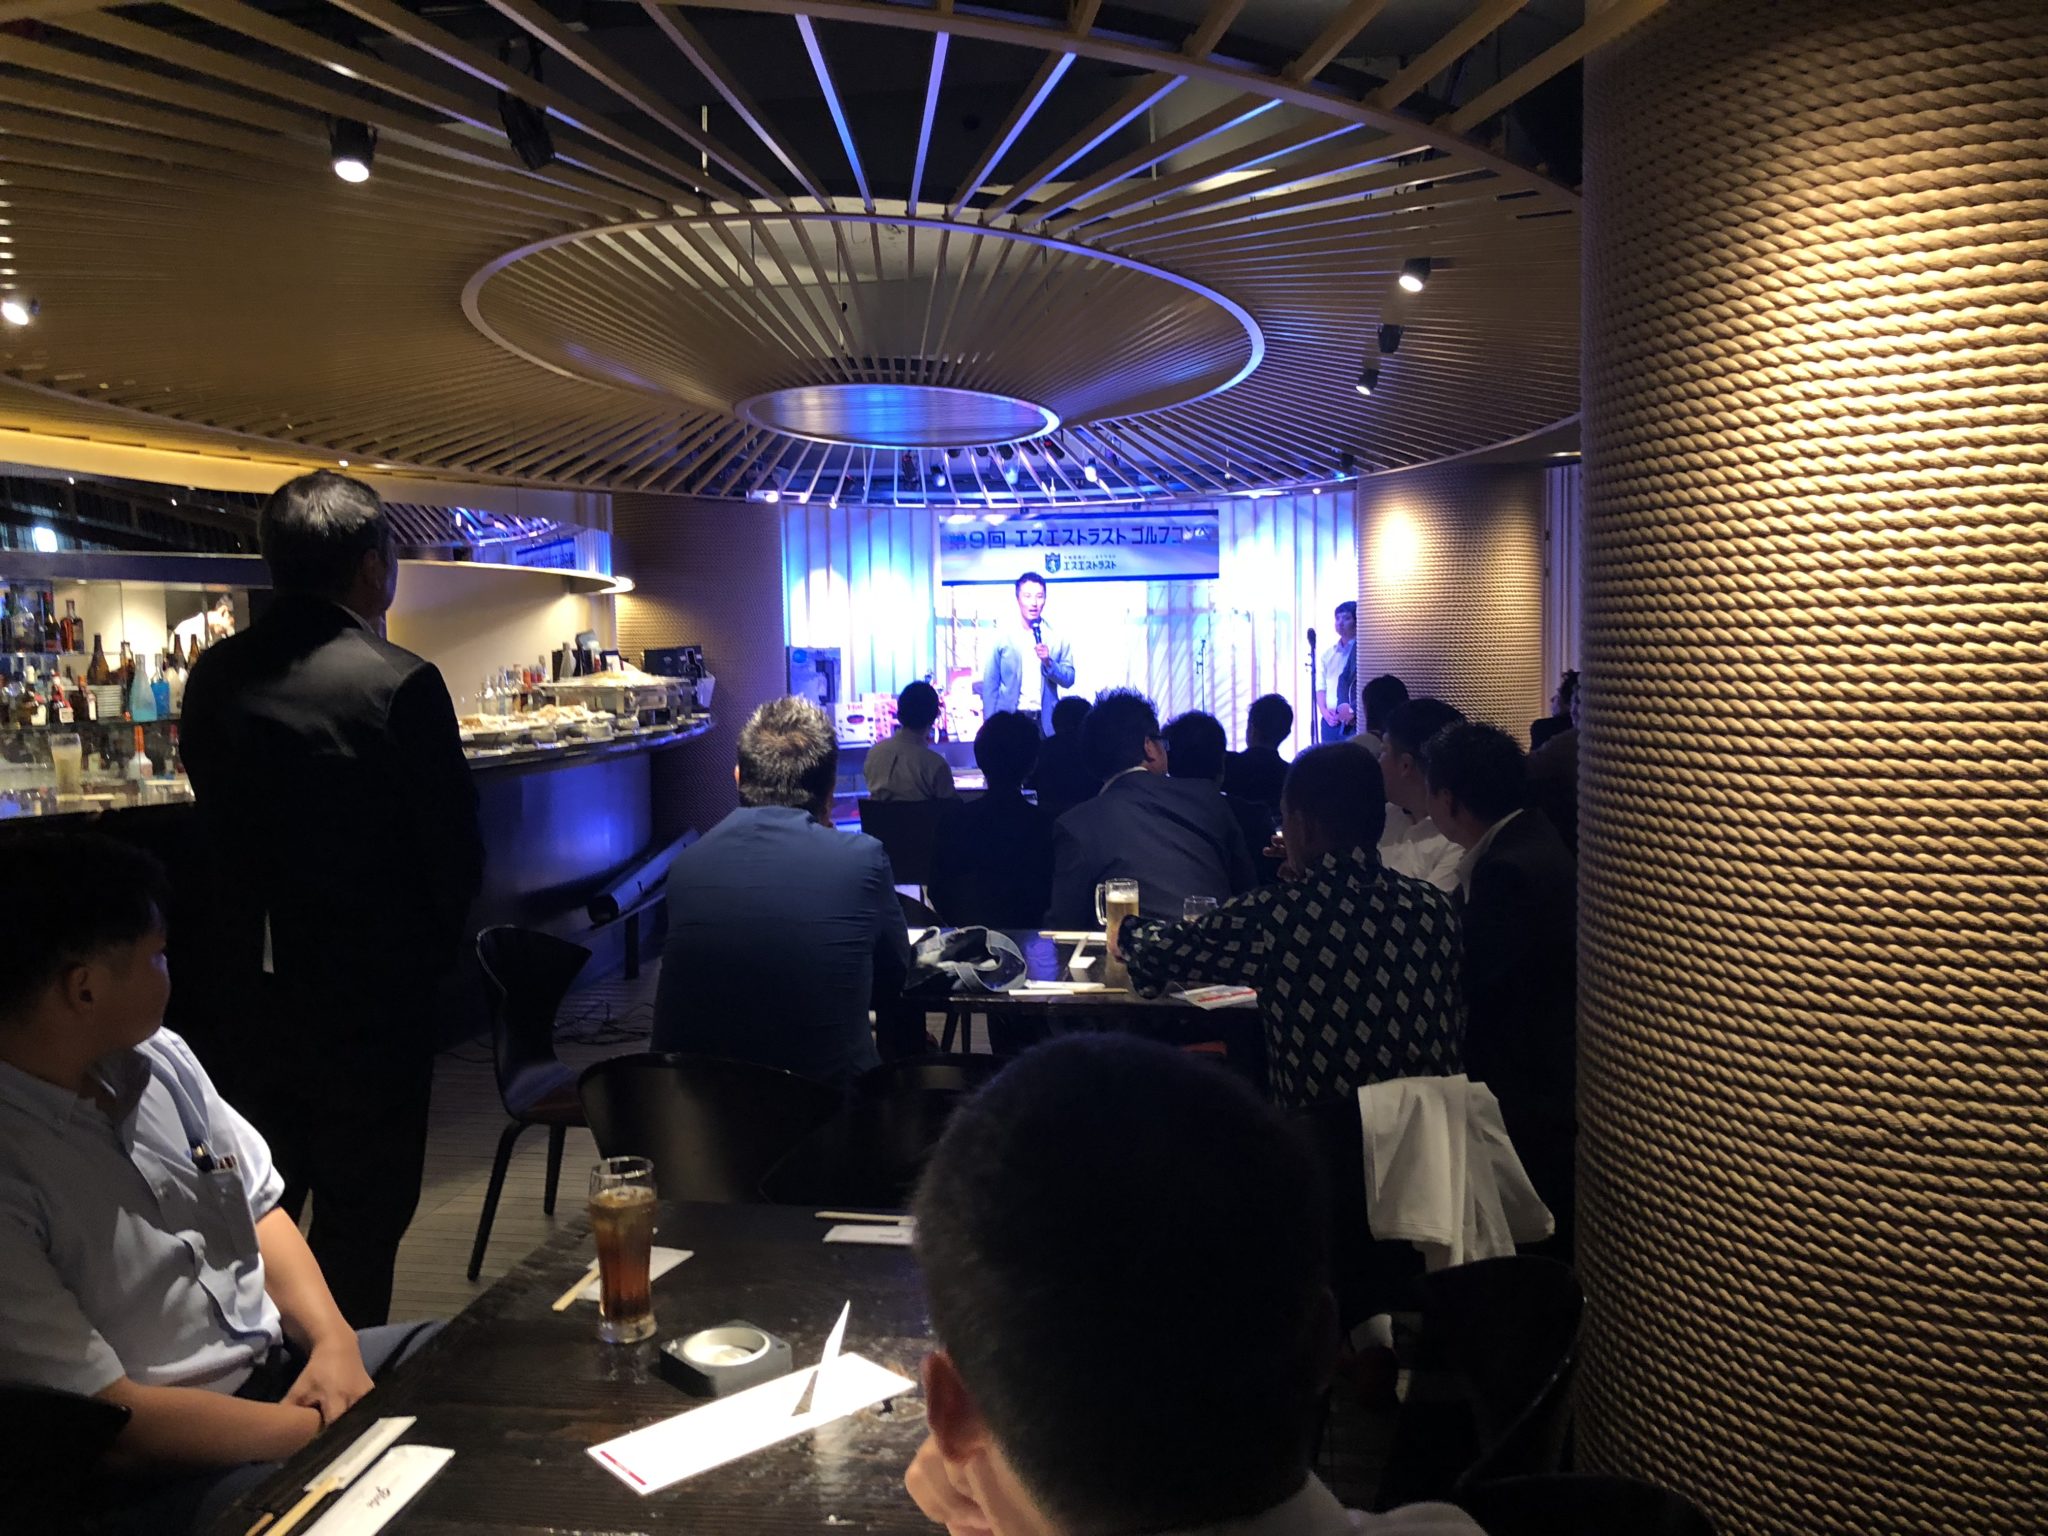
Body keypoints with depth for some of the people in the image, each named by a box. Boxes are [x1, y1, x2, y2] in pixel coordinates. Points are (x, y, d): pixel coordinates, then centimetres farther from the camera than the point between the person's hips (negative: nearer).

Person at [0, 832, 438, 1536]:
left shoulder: (156, 1055, -1)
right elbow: (109, 1419, -21)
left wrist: (333, 1340, -7)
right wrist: (324, 1429, -14)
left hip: (282, 1363, 7)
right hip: (156, 1478, -7)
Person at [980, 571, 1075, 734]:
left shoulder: (1058, 638, 5)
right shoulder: (1002, 638, 2)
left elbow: (1068, 680, 5)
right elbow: (990, 686, 3)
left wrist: (1048, 662, -14)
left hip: (1046, 722, 1)